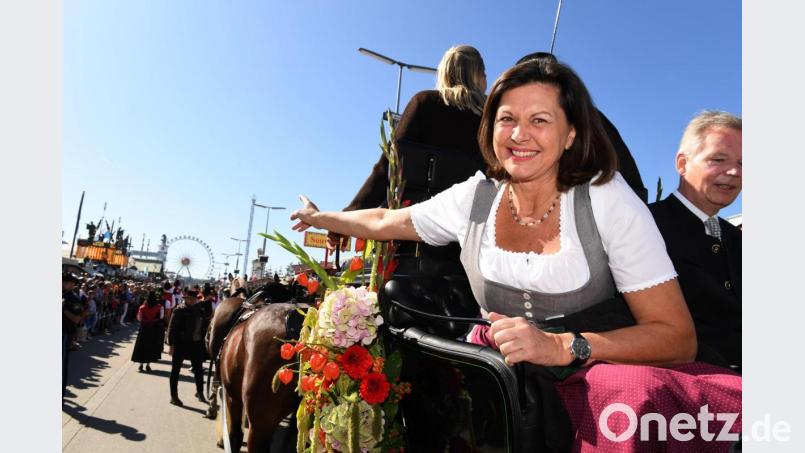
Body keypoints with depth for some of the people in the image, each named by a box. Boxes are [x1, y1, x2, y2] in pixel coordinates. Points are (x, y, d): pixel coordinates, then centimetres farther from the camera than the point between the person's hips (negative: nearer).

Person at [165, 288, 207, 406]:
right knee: (175, 370, 7)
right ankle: (174, 396, 17)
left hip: (195, 344, 5)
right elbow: (172, 328, -11)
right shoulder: (179, 310, -10)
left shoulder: (198, 310, 5)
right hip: (181, 343, -5)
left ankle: (200, 392, 29)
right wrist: (171, 345, -16)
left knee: (198, 369, 13)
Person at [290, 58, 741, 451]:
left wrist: (563, 347, -28)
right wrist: (322, 218, 30)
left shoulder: (610, 202, -11)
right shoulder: (475, 198, -1)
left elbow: (678, 337, -13)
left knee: (642, 398, -34)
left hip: (598, 375, -1)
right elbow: (385, 221, 16)